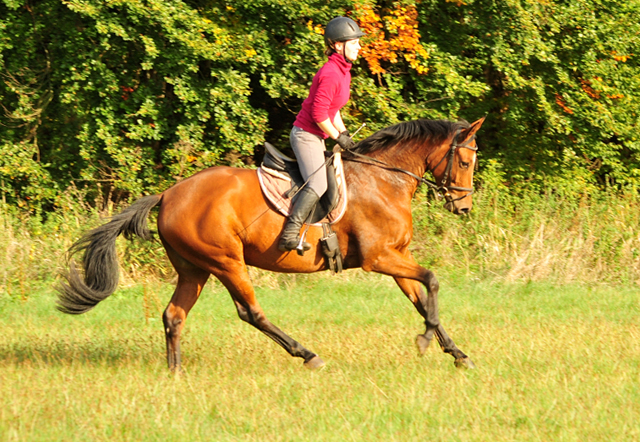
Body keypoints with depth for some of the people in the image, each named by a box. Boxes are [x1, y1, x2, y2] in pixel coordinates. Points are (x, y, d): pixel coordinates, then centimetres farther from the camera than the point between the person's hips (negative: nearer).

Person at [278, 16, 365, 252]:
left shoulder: (343, 71, 11)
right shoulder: (331, 74, -21)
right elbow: (319, 113, -24)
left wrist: (344, 133, 11)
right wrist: (338, 137, -14)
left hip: (315, 137, 11)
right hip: (306, 135, -11)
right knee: (317, 184, -26)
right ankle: (289, 235, -31)